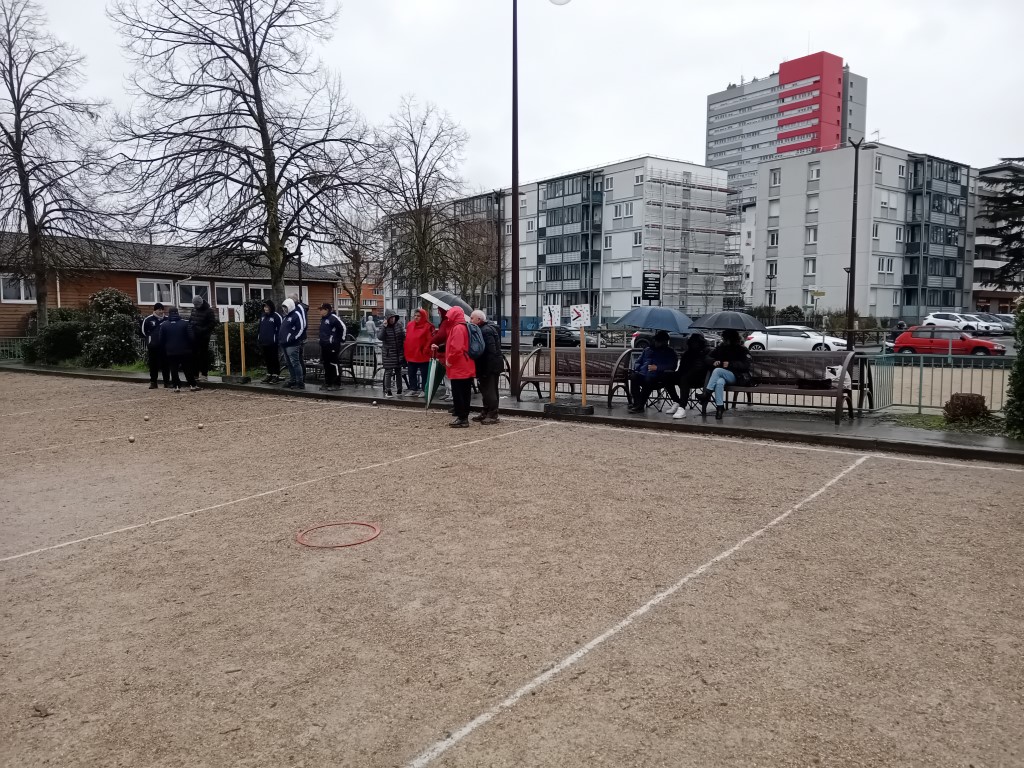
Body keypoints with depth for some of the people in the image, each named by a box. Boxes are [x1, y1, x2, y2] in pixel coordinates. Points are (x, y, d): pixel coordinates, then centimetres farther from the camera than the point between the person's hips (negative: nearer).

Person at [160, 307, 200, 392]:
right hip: (184, 351, 0)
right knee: (188, 369, 6)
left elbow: (161, 340, 5)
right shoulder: (185, 323, -3)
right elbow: (191, 338, -5)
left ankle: (176, 386, -1)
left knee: (173, 369, 4)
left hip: (170, 352, 0)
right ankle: (192, 385, 5)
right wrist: (192, 349, 6)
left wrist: (163, 350, 15)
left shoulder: (163, 325, 2)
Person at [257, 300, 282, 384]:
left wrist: (278, 340, -18)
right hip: (263, 342, 7)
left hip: (273, 342, -7)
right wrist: (258, 338, 12)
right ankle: (269, 374, 23)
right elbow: (260, 328, 19)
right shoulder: (262, 316, 14)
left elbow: (279, 329, -12)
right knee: (267, 359, 13)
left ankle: (276, 375, 7)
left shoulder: (276, 316, -9)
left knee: (274, 359, 1)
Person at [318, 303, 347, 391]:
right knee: (326, 364, 12)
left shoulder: (333, 317, -13)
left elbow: (343, 327, -18)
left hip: (332, 345, -10)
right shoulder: (323, 319, 15)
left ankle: (337, 384, -3)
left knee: (334, 364, -7)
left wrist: (342, 339, -11)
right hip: (324, 345, 10)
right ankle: (327, 383, 20)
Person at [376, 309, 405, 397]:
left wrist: (403, 349, 6)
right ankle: (387, 391, 2)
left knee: (398, 371, 10)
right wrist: (384, 327, -23)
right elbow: (380, 337, -19)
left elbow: (403, 337, 12)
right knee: (388, 372, -3)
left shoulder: (398, 326, 5)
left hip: (398, 353, 4)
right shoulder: (383, 327, -5)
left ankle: (399, 390, 19)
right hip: (388, 354, -4)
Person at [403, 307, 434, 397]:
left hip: (422, 355, -6)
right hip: (411, 354, 6)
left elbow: (430, 340, -13)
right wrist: (406, 351, 7)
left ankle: (424, 390, 12)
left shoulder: (428, 326, -9)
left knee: (424, 374, 5)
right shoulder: (410, 325, 9)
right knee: (411, 373, 13)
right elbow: (407, 339, 11)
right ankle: (413, 389, 23)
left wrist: (426, 351, -18)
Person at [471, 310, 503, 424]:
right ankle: (486, 412, 26)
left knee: (490, 391, -6)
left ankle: (492, 415, 0)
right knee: (486, 390, 17)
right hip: (489, 366, 11)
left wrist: (486, 370, -25)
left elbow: (491, 351, -25)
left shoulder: (486, 331, -18)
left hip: (491, 366, -11)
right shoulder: (485, 329, 15)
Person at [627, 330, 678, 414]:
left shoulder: (670, 352, 17)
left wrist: (657, 367, -10)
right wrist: (636, 368, 7)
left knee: (648, 380, -39)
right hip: (643, 374, 4)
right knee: (634, 377, -32)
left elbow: (672, 366, 1)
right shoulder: (648, 350, 31)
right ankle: (637, 403, -35)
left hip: (656, 376, -4)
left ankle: (640, 406, -35)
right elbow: (639, 362, 31)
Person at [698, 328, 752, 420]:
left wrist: (730, 364, -18)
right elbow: (709, 358, 16)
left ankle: (707, 394, -31)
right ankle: (720, 407, -39)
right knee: (719, 382, -36)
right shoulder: (720, 347, 12)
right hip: (722, 375, 3)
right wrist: (714, 361, -8)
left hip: (735, 376, -3)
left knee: (717, 370, -33)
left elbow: (746, 365, -9)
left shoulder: (742, 350, 1)